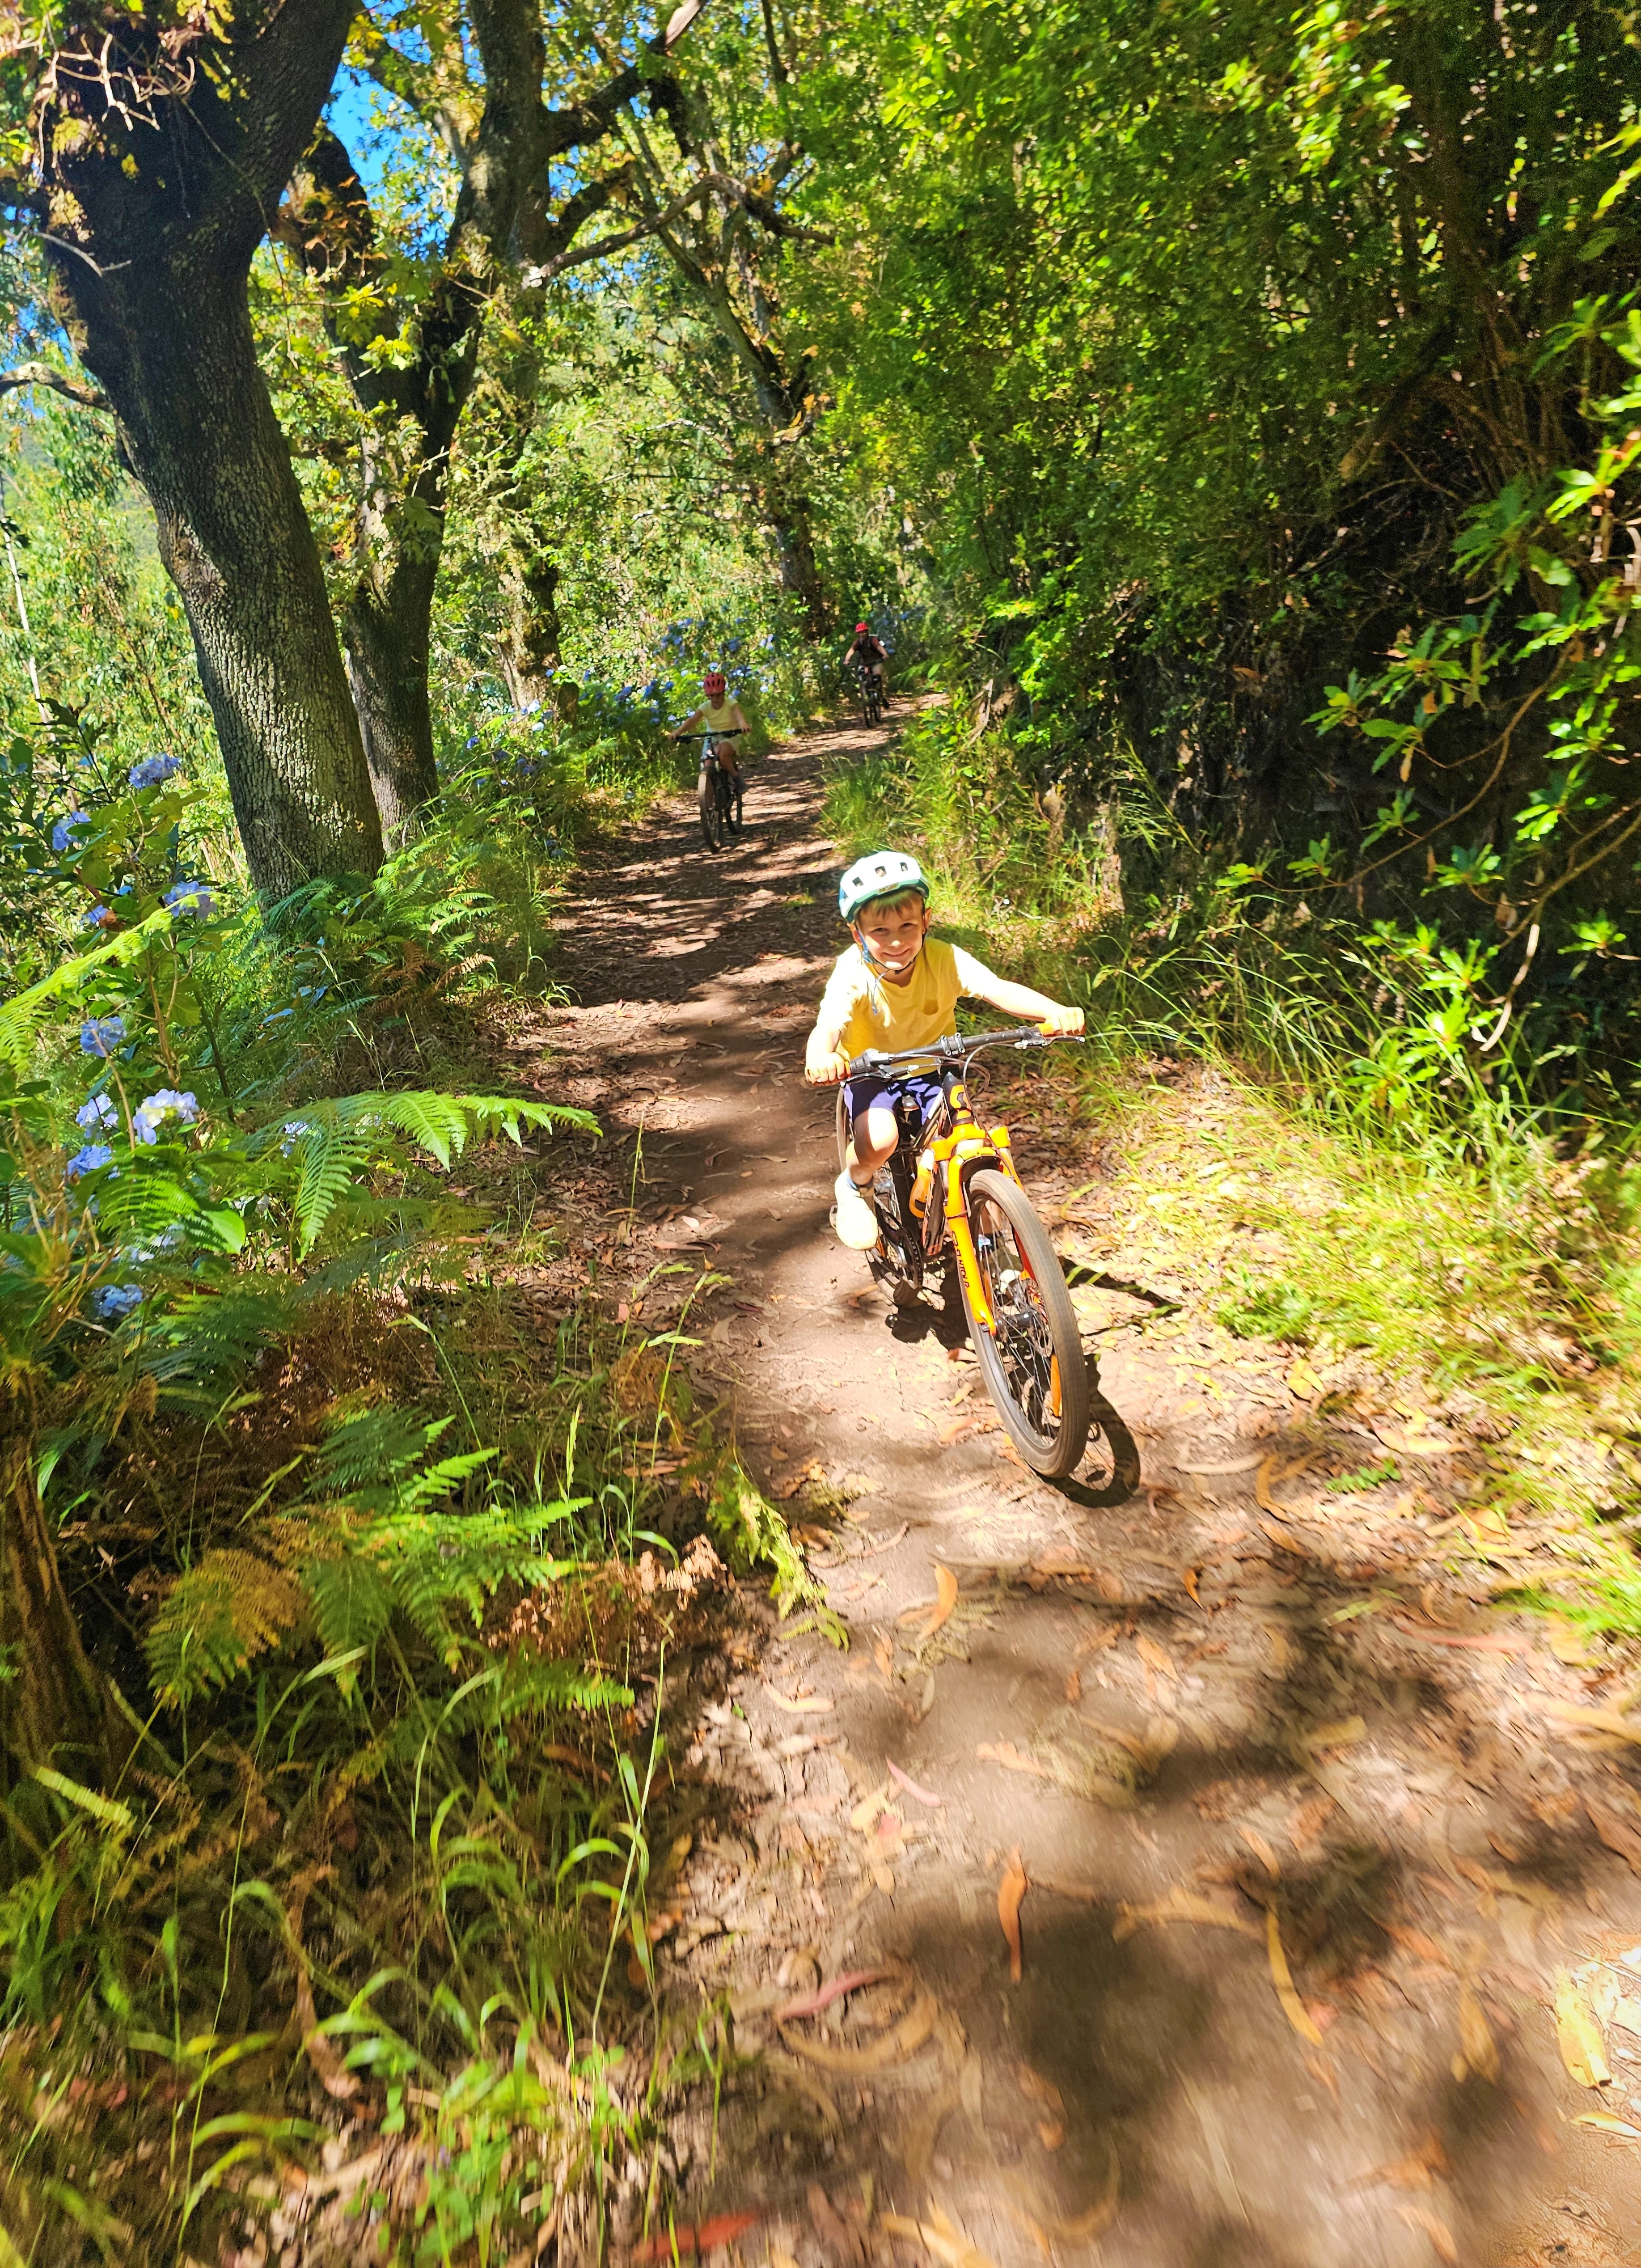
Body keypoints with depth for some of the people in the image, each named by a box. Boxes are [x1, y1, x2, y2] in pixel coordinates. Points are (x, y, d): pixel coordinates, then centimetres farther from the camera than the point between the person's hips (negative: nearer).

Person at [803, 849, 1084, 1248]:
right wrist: (820, 1058, -64)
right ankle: (854, 1186, 6)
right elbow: (828, 1026, -39)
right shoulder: (853, 973, -25)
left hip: (933, 1069, 2)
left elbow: (998, 989, -33)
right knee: (879, 1142, -29)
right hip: (871, 1073, -2)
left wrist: (1055, 1012, -52)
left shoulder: (944, 959, -21)